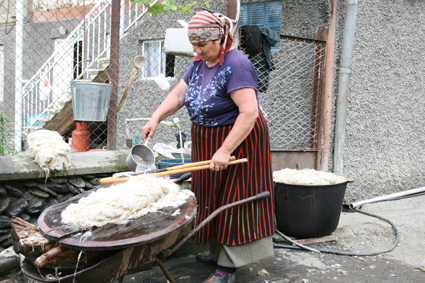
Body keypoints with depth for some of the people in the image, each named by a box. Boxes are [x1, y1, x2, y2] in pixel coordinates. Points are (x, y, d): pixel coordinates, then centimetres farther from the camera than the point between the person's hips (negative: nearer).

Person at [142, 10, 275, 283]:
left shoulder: (236, 65, -22)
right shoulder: (200, 63, 6)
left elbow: (249, 112, -28)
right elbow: (178, 95, 7)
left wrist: (225, 150, -30)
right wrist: (155, 118, -9)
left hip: (237, 140, -9)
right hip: (207, 141, 9)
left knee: (232, 201, -1)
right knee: (211, 197, 16)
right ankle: (218, 253, 33)